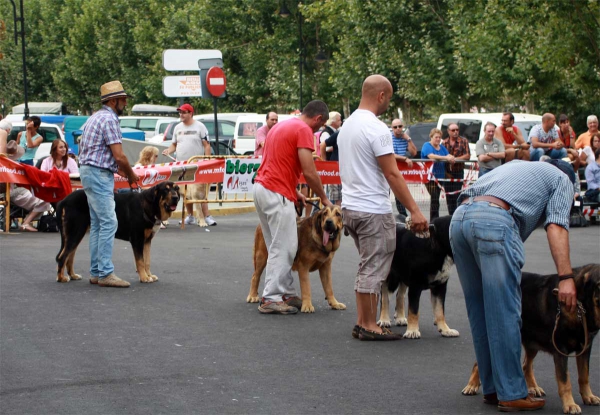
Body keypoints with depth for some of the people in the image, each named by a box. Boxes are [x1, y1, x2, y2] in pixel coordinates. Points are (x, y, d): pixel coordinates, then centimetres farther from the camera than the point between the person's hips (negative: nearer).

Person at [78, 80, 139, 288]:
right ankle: (106, 273, -13)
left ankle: (96, 272, 13)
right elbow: (119, 156, -17)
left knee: (97, 224, 11)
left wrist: (117, 168, 19)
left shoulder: (97, 117, 18)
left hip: (89, 171, 11)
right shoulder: (109, 119, -14)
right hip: (99, 175, -11)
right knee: (108, 222, -11)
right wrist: (131, 175, -2)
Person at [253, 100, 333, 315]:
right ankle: (271, 299, -5)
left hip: (262, 187, 10)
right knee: (283, 248, -5)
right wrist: (324, 198, -3)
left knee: (278, 247, 14)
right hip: (277, 194, -10)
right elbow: (309, 172, -15)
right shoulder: (304, 130, -11)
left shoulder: (281, 126, 19)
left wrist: (293, 191, 20)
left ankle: (286, 293, 18)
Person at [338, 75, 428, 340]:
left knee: (367, 268, 17)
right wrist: (414, 210, -19)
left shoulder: (347, 125, 13)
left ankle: (362, 323, 19)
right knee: (374, 269, -2)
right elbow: (392, 174, -20)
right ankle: (369, 326, 3)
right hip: (373, 211, -10)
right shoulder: (376, 129, -17)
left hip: (350, 207, 10)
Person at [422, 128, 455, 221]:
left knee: (435, 199, 10)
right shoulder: (427, 146, -5)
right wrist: (446, 158, -34)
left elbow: (449, 156, 5)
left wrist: (450, 157, -22)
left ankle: (433, 220, 16)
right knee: (434, 198, -15)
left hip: (440, 177, 7)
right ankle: (434, 219, -16)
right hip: (430, 177, -7)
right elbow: (431, 156, -24)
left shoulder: (442, 147, 16)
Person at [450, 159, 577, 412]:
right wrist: (565, 277, -7)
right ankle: (512, 394, 1)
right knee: (504, 313, -2)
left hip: (459, 217, 7)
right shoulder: (562, 179, 21)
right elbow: (556, 227, 2)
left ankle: (492, 389, 20)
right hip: (494, 220, -6)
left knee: (479, 312, 13)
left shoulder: (517, 166, 39)